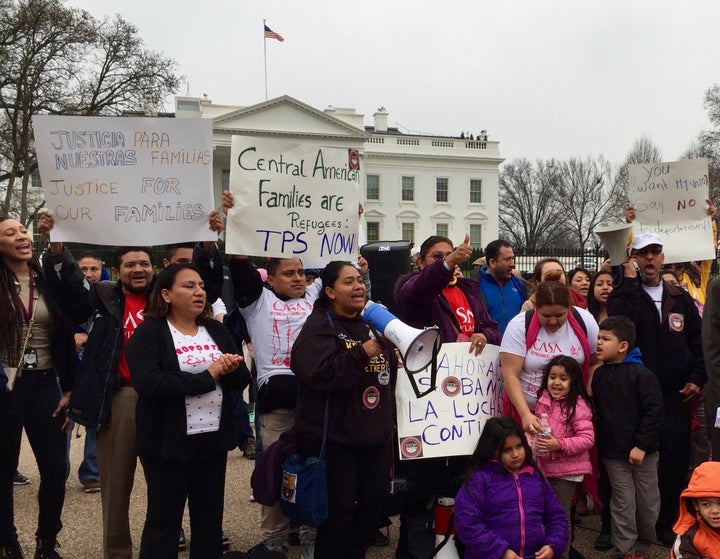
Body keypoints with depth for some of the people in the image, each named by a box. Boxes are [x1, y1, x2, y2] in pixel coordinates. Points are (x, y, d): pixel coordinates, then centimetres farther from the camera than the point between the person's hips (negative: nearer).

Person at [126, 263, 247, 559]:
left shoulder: (217, 330, 9)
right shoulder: (148, 333, -8)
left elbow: (242, 379, 6)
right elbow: (149, 383, -23)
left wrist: (231, 369, -18)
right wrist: (207, 376, -20)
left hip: (213, 438, 5)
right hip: (169, 441, -5)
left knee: (210, 519, 16)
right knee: (164, 521, 7)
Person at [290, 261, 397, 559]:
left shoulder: (370, 323, 14)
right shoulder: (319, 327, -9)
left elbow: (390, 371, 28)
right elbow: (320, 374, -25)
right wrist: (361, 354, -24)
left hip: (374, 434, 7)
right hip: (335, 436, -7)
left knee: (374, 501, 12)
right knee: (339, 509, -1)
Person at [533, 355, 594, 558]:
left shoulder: (578, 405, -16)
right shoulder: (543, 400, 4)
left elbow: (588, 438, -19)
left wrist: (560, 445, -26)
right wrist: (534, 442, 3)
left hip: (566, 470, -6)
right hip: (545, 467, 6)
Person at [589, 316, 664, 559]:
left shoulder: (641, 374, -13)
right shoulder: (598, 375, 4)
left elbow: (654, 412, -15)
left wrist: (641, 445, -17)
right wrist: (600, 442, 7)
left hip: (643, 452, -2)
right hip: (613, 453, 3)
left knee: (648, 502, 12)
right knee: (623, 503, 6)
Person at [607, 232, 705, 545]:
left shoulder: (681, 299, 13)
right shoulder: (624, 296, 2)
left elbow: (697, 343, 13)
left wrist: (697, 378, 0)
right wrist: (630, 282, -16)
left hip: (677, 397, 3)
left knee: (676, 463, 5)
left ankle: (668, 525, 22)